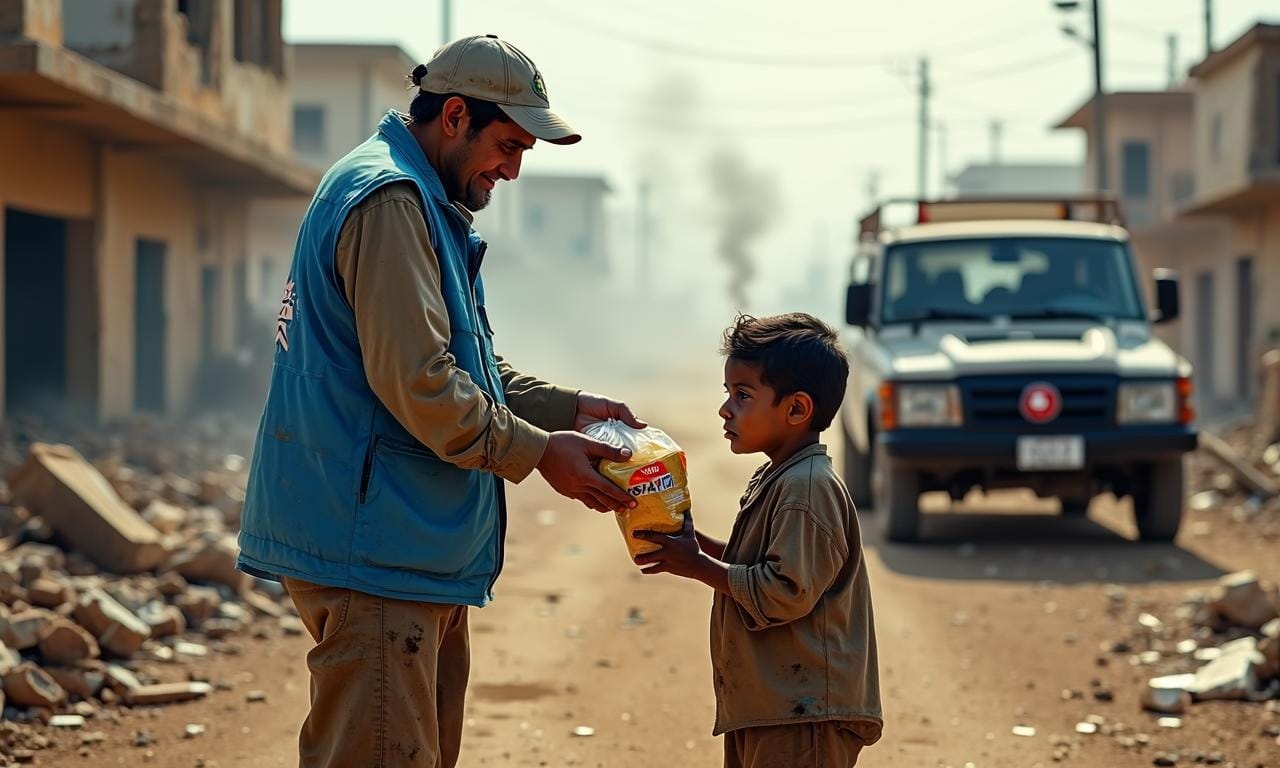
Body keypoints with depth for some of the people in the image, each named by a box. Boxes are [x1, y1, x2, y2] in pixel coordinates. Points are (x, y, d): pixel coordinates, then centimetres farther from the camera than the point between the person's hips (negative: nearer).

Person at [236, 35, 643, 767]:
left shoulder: (434, 207, 19)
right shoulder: (388, 201, -15)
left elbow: (471, 368, 23)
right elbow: (419, 384, -22)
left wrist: (568, 406, 9)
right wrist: (538, 452, -13)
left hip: (418, 549, 11)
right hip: (373, 546, -11)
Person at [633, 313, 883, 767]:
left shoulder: (807, 489, -18)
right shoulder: (775, 480, 14)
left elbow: (785, 592, -23)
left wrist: (696, 565, -15)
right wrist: (697, 543, 8)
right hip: (766, 706, 11)